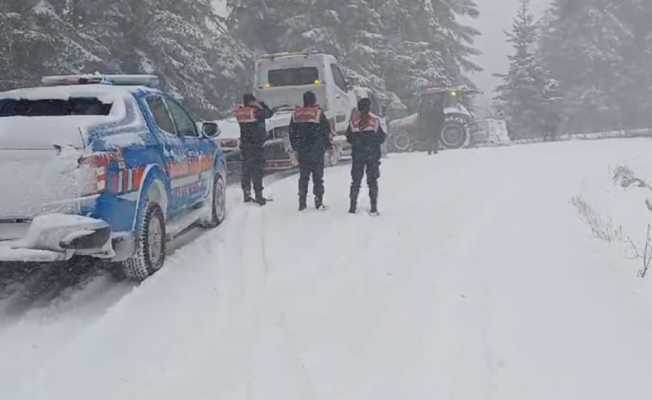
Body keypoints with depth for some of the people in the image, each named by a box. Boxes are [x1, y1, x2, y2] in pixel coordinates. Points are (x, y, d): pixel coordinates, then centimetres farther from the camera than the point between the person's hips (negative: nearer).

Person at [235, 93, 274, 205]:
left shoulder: (239, 113, 1)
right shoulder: (257, 112, -13)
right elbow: (270, 113, 2)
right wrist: (262, 105, 14)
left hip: (244, 145, 5)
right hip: (256, 145, -5)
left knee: (246, 169, 12)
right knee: (257, 170, -2)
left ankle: (246, 194, 16)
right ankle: (258, 194, -4)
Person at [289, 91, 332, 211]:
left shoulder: (296, 114, 3)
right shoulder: (318, 113, -8)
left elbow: (291, 132, 8)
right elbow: (326, 130, -5)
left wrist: (295, 147, 18)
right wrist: (328, 145, 8)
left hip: (302, 151, 3)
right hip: (317, 151, -3)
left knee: (303, 177, 9)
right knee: (318, 176, 3)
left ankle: (302, 203, 7)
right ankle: (318, 202, 1)